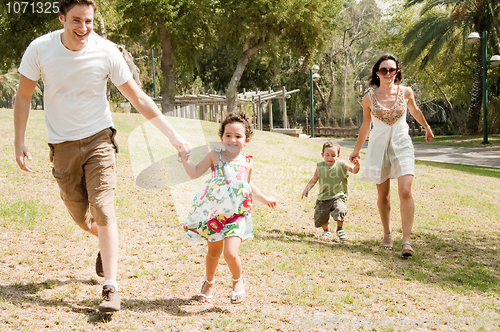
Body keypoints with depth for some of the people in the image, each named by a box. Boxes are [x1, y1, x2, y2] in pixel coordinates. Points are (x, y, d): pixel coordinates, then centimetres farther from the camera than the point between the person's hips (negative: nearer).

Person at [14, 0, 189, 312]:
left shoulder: (107, 52, -14)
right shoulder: (40, 49, -11)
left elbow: (138, 98, -7)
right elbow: (24, 96, 1)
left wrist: (173, 134, -8)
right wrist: (20, 142, -5)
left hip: (98, 138, -2)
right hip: (62, 144, 2)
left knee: (103, 209, -13)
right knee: (79, 214, 9)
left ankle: (111, 287, -7)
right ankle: (105, 241, 44)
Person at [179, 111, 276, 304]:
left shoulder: (247, 162, 5)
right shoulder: (215, 156, 0)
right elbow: (195, 173, -1)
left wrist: (264, 199, 27)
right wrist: (185, 160, -17)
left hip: (236, 215, 0)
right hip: (213, 213, 1)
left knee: (230, 253, -16)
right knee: (213, 252, 14)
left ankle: (238, 280, 16)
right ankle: (209, 282, 42)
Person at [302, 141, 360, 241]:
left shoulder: (341, 164, -6)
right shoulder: (320, 166, 1)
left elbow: (354, 171, -15)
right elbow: (314, 179, 11)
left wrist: (357, 165, -37)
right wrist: (307, 188, -1)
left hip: (338, 196, -3)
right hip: (323, 198, 3)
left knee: (340, 209, -31)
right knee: (319, 219, 4)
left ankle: (340, 230, -4)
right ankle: (326, 230, 40)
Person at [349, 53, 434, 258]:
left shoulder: (406, 92, -3)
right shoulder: (369, 98, -4)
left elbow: (415, 111, 19)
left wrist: (427, 128, 33)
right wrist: (357, 149, 15)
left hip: (401, 145, 0)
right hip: (379, 147, 1)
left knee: (405, 191, -16)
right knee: (383, 195, 8)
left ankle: (407, 241, -14)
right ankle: (387, 234, 31)